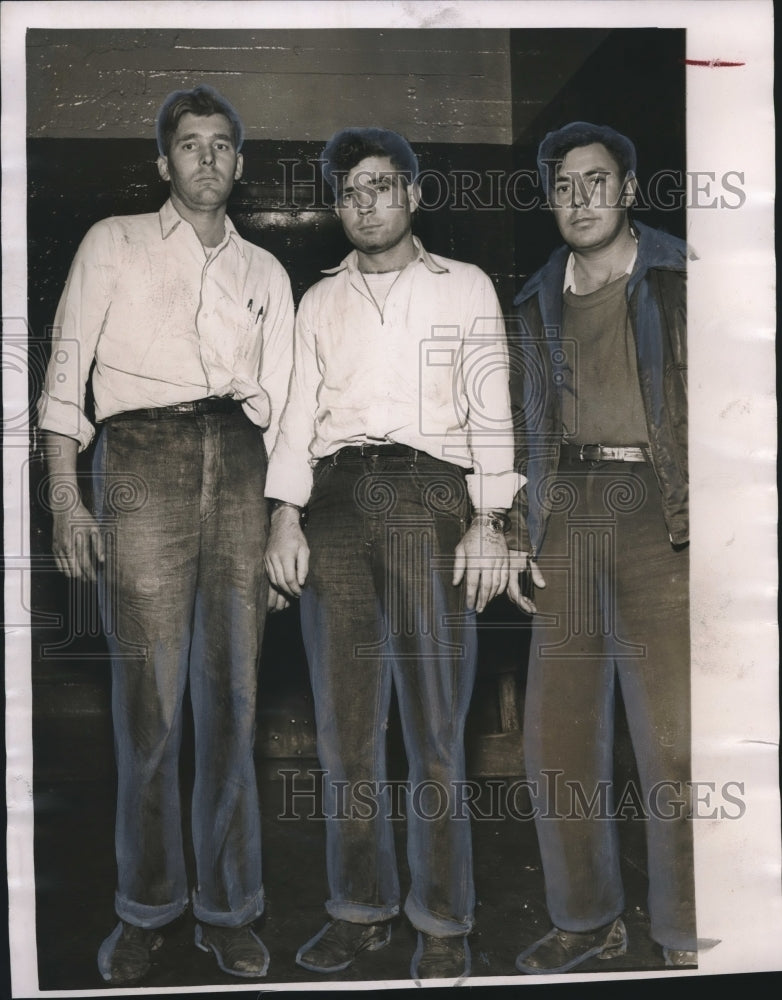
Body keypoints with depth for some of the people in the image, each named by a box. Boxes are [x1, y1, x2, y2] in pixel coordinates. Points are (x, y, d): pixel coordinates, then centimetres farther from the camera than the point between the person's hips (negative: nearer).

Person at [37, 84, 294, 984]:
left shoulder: (265, 271, 21)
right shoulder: (114, 243, 13)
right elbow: (66, 370, 4)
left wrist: (283, 515, 6)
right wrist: (65, 498, -7)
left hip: (238, 464, 3)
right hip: (142, 461, -2)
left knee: (232, 696, 2)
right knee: (149, 702, -4)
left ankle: (228, 909, 15)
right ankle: (144, 911, 13)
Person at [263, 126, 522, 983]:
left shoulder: (465, 287, 13)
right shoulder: (319, 300, 20)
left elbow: (491, 409, 4)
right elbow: (298, 412, 12)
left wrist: (490, 520, -7)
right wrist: (284, 516, -1)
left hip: (428, 495, -3)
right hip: (336, 499, 3)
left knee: (434, 724, -4)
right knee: (344, 721, 4)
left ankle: (442, 923, 9)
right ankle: (360, 907, 17)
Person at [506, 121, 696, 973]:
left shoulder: (679, 282, 6)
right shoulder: (536, 303, 17)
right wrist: (516, 534, 9)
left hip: (659, 516, -4)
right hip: (566, 519, 4)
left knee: (670, 739, -3)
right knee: (557, 741, 6)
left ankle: (684, 938, 15)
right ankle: (587, 920, 23)